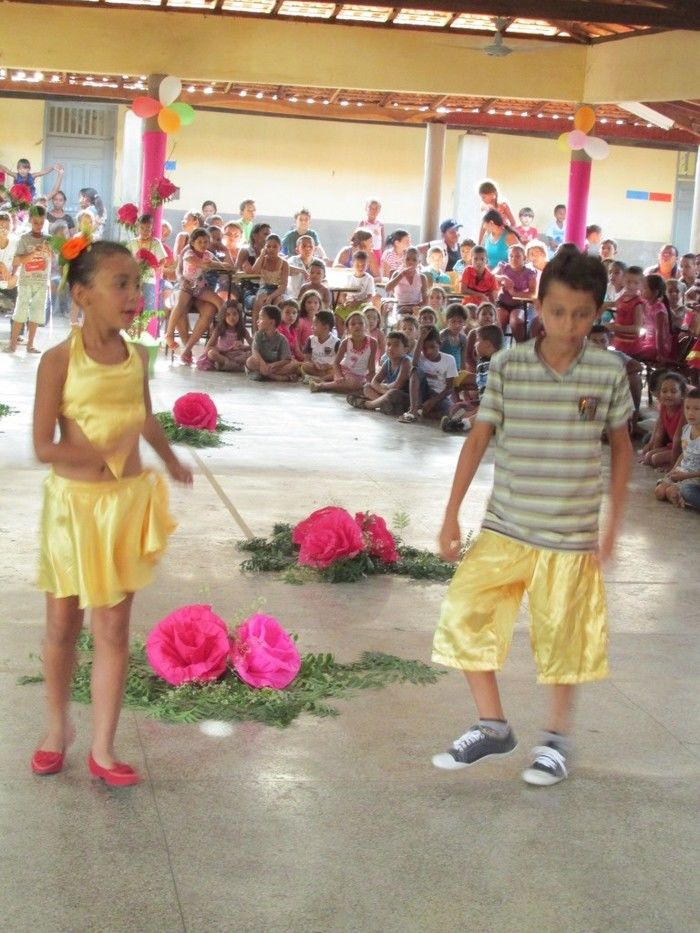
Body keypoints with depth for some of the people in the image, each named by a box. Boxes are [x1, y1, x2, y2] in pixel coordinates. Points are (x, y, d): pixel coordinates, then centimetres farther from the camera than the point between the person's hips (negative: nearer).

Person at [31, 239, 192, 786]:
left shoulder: (137, 357, -1)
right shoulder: (60, 360, -15)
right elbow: (44, 447, -18)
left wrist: (170, 461, 32)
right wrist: (109, 454, -22)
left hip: (128, 501, 3)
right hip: (73, 502, -3)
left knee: (113, 629, 4)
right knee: (63, 625, 11)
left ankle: (103, 749, 12)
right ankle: (58, 727, 32)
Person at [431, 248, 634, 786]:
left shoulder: (609, 373, -6)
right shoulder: (508, 366, -7)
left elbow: (621, 447, 5)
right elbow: (479, 439, -1)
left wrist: (613, 524, 2)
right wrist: (452, 515, -2)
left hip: (572, 534, -1)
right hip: (506, 526, 1)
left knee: (563, 636, 9)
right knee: (464, 615, -3)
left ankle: (558, 737, 30)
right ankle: (493, 727, 15)